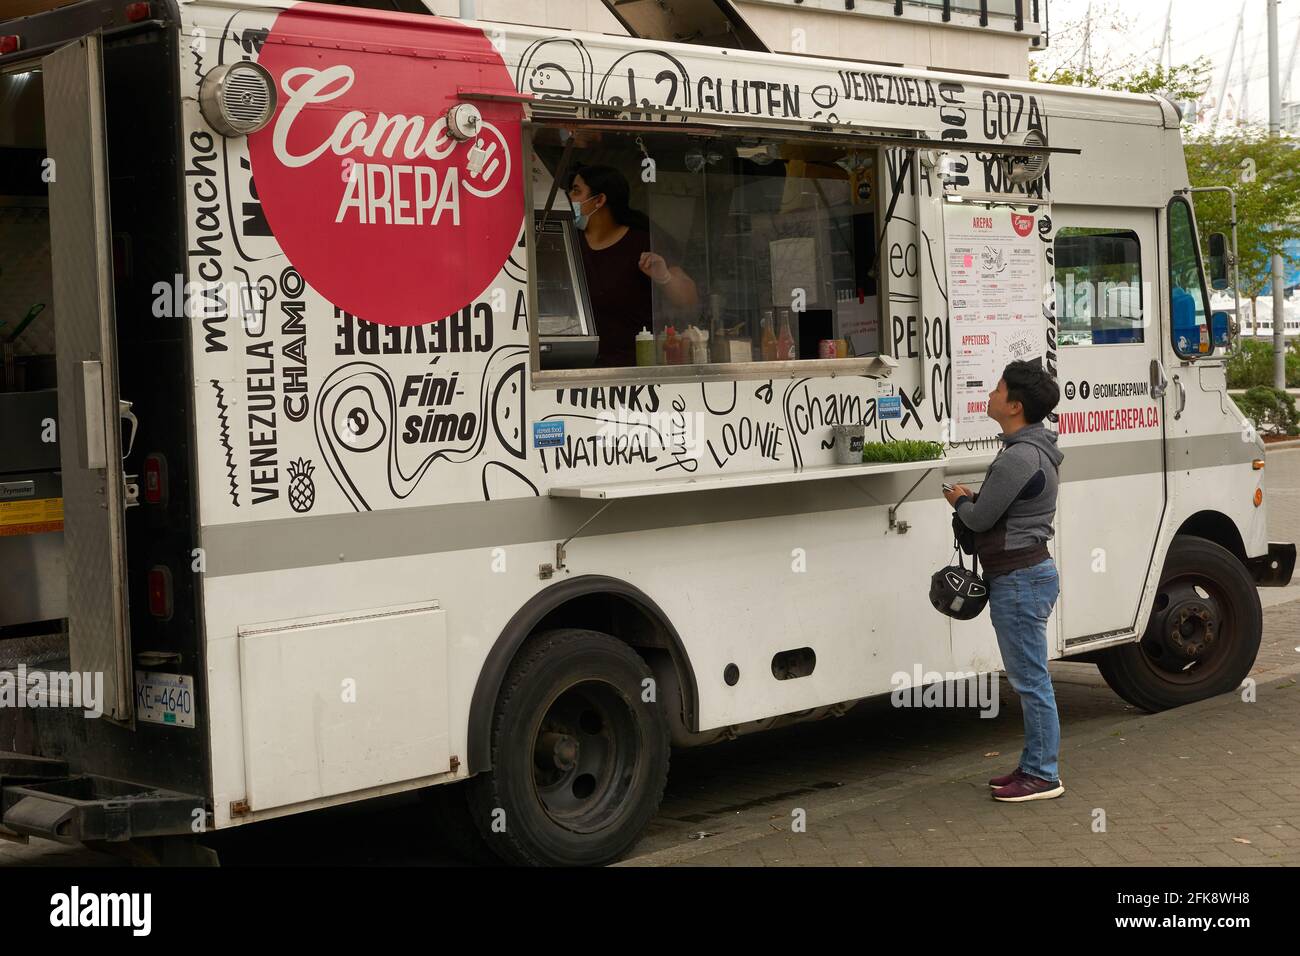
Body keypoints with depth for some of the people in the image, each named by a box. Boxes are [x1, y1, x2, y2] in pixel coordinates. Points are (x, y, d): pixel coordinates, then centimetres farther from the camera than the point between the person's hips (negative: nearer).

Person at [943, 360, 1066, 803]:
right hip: (1029, 573, 11)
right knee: (1029, 679, 16)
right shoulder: (1032, 450, 14)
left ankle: (1043, 775, 2)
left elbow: (980, 518, -15)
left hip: (1019, 579, -11)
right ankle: (1034, 766, 23)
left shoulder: (1019, 458, -21)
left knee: (1031, 680, -4)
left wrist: (961, 500, 4)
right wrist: (972, 500, 7)